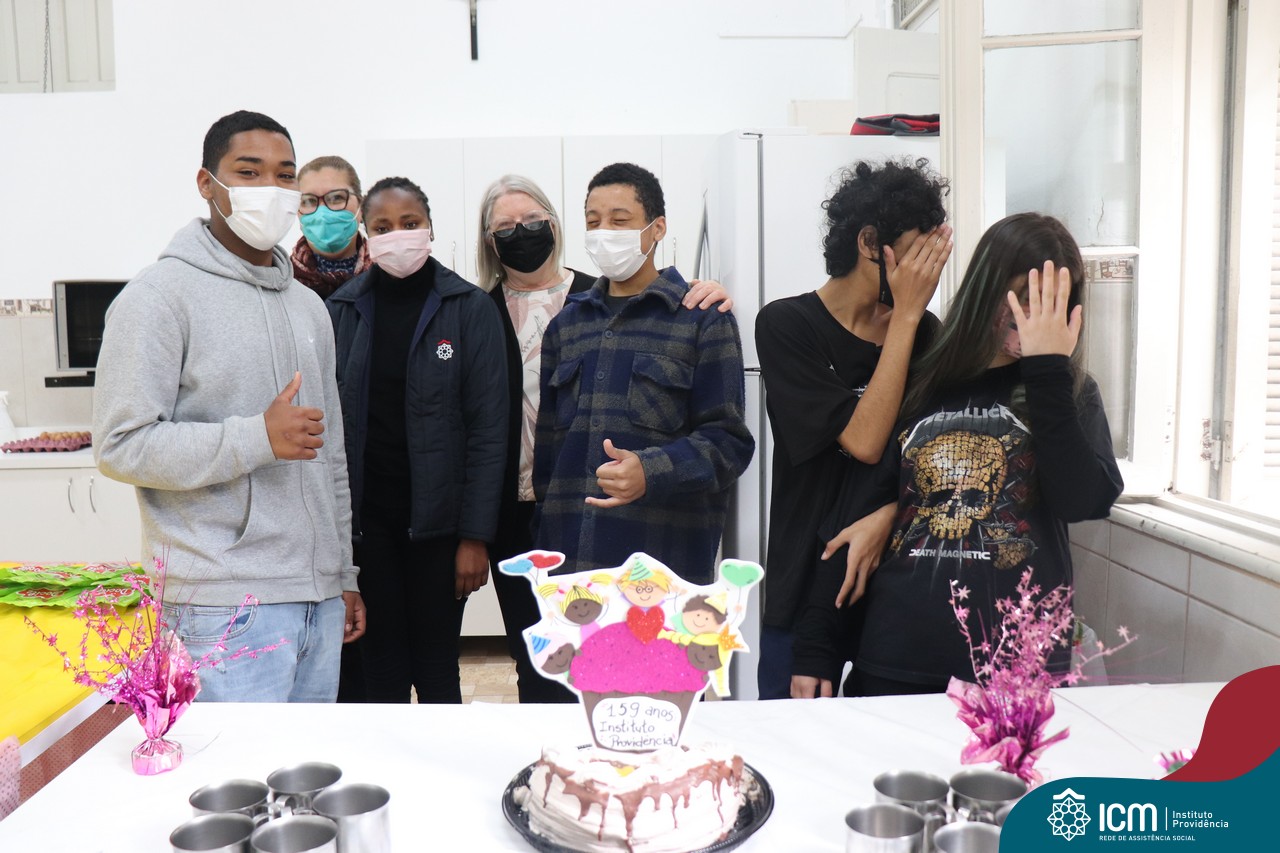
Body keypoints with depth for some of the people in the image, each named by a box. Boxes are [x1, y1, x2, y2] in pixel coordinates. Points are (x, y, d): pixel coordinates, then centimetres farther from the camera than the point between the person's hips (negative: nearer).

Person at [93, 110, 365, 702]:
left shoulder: (308, 305, 17)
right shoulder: (161, 294, -5)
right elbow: (121, 445, -12)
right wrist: (258, 437, -19)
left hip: (318, 599, 7)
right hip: (225, 606, -6)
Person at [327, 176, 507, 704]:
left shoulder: (470, 308, -3)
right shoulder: (342, 309, 5)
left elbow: (488, 428, -6)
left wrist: (475, 535, -10)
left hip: (437, 519, -2)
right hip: (366, 520, 2)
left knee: (436, 669, 8)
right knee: (381, 670, 10)